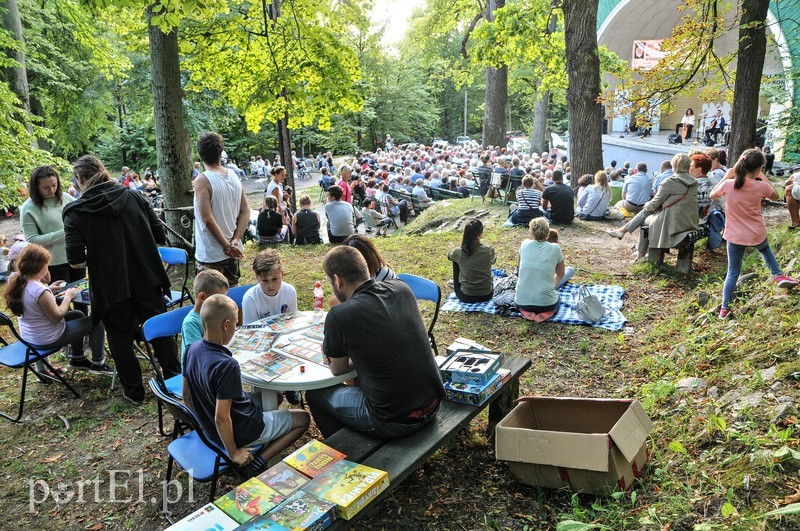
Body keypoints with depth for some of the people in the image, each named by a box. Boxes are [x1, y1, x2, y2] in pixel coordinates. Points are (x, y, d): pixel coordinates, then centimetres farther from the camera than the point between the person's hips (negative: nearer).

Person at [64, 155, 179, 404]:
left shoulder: (75, 212, -9)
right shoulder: (134, 197, -1)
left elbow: (76, 261, -14)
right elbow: (160, 236, 1)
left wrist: (98, 256, 7)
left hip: (111, 288, -2)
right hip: (148, 280, 3)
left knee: (121, 339, 15)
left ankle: (134, 391, 27)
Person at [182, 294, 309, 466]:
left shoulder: (193, 349, -9)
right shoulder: (226, 365, -35)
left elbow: (187, 397, 3)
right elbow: (221, 418, -31)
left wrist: (205, 419, 17)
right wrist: (233, 453, -16)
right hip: (241, 433, -8)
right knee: (303, 419, 9)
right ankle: (261, 459, -2)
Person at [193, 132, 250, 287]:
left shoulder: (202, 181, -15)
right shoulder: (234, 176, 3)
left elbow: (208, 219, -21)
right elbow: (246, 211, 3)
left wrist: (228, 246, -14)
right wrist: (235, 241, -2)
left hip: (210, 256, -6)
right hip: (233, 253, 6)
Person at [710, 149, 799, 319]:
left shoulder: (728, 184, -14)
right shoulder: (761, 186, -13)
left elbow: (712, 196, 7)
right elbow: (775, 197, 11)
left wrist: (726, 176, 8)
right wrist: (763, 177, 10)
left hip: (734, 236, 0)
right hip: (757, 235, 0)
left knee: (733, 272, 11)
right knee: (765, 248, 39)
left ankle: (724, 308, 10)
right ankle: (779, 275, 31)